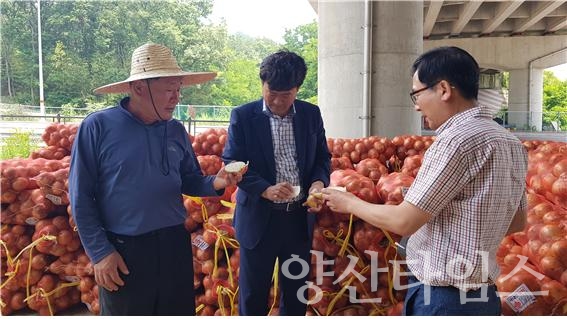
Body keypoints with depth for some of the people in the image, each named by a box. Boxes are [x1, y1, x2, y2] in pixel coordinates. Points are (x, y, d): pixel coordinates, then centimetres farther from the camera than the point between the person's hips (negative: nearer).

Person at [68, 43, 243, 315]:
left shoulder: (176, 131, 3)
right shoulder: (98, 126, -10)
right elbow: (81, 197, -7)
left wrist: (215, 183, -10)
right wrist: (100, 252, -9)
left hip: (174, 244, 4)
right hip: (122, 249, -4)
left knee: (179, 311, 16)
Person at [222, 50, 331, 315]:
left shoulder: (311, 114, 4)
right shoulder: (243, 116, -5)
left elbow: (322, 157, 10)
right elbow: (232, 163, -8)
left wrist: (319, 181, -12)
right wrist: (265, 189, -23)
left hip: (300, 217, 3)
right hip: (259, 218, -3)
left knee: (296, 292, 17)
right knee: (253, 295, 10)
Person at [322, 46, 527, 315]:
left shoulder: (458, 140, -23)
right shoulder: (510, 142, 5)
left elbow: (403, 221, -20)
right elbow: (517, 222, 14)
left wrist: (350, 203, -5)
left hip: (443, 298, -8)